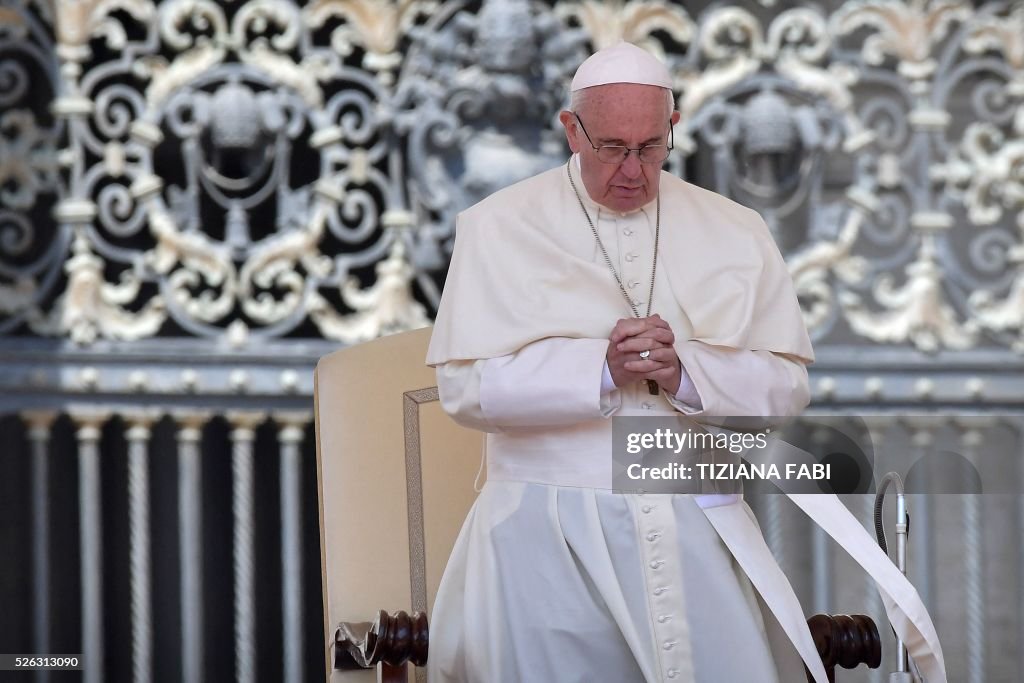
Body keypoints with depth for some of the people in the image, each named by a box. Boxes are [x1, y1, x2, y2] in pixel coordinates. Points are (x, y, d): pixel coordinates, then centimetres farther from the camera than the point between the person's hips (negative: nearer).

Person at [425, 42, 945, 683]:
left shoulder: (734, 233, 11)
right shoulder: (497, 228, 3)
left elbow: (787, 385, 6)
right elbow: (465, 386, -6)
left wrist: (686, 369, -12)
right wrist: (599, 368, -16)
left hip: (694, 529, 2)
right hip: (549, 533, -2)